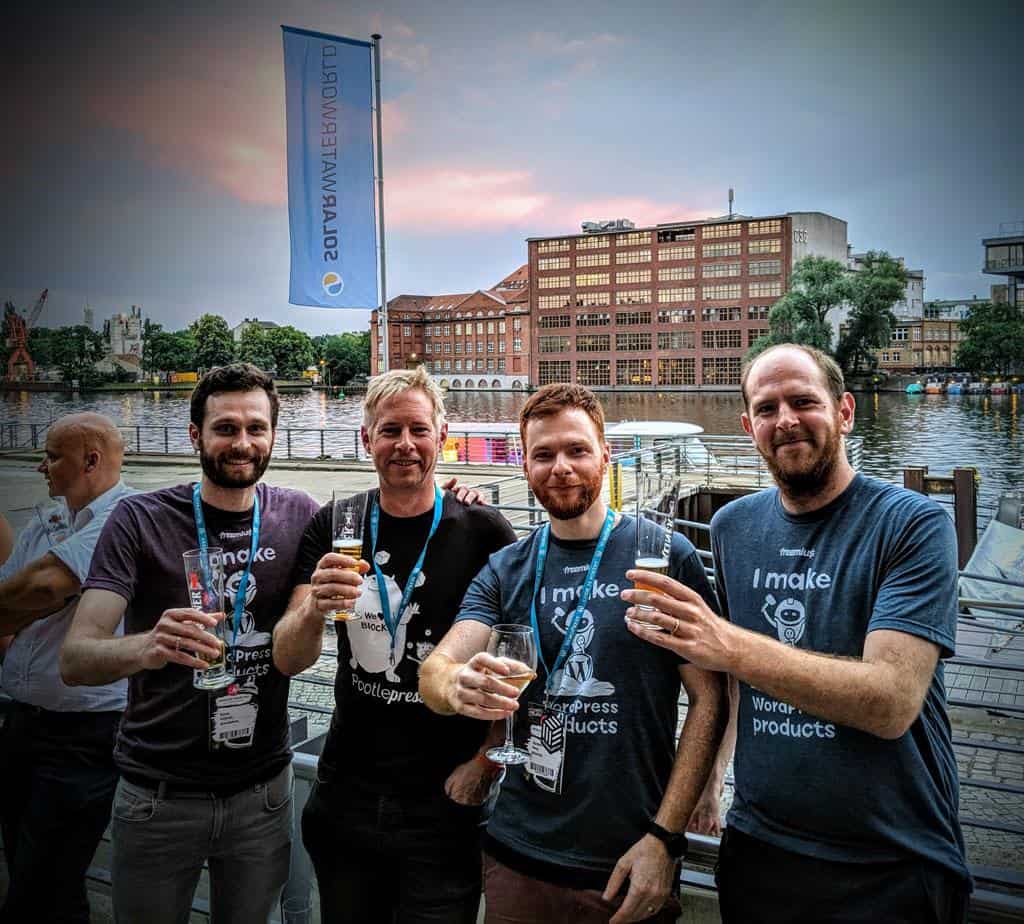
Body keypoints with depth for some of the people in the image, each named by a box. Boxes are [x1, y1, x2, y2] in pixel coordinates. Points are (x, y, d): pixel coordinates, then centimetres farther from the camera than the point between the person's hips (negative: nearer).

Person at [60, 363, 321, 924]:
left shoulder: (298, 516, -3)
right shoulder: (141, 521, -11)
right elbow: (74, 660, -17)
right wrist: (147, 647, -41)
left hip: (262, 790, 2)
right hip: (159, 793, -2)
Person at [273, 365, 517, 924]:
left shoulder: (483, 532, -11)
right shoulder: (332, 527, -3)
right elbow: (288, 661, -8)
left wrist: (485, 761, -10)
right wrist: (314, 609, -29)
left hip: (444, 805, -3)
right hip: (346, 798, 3)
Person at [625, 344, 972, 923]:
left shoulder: (914, 524, -14)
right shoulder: (733, 527, 1)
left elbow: (893, 702, -25)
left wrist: (730, 648, -35)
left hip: (889, 867, -4)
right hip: (757, 847, 4)